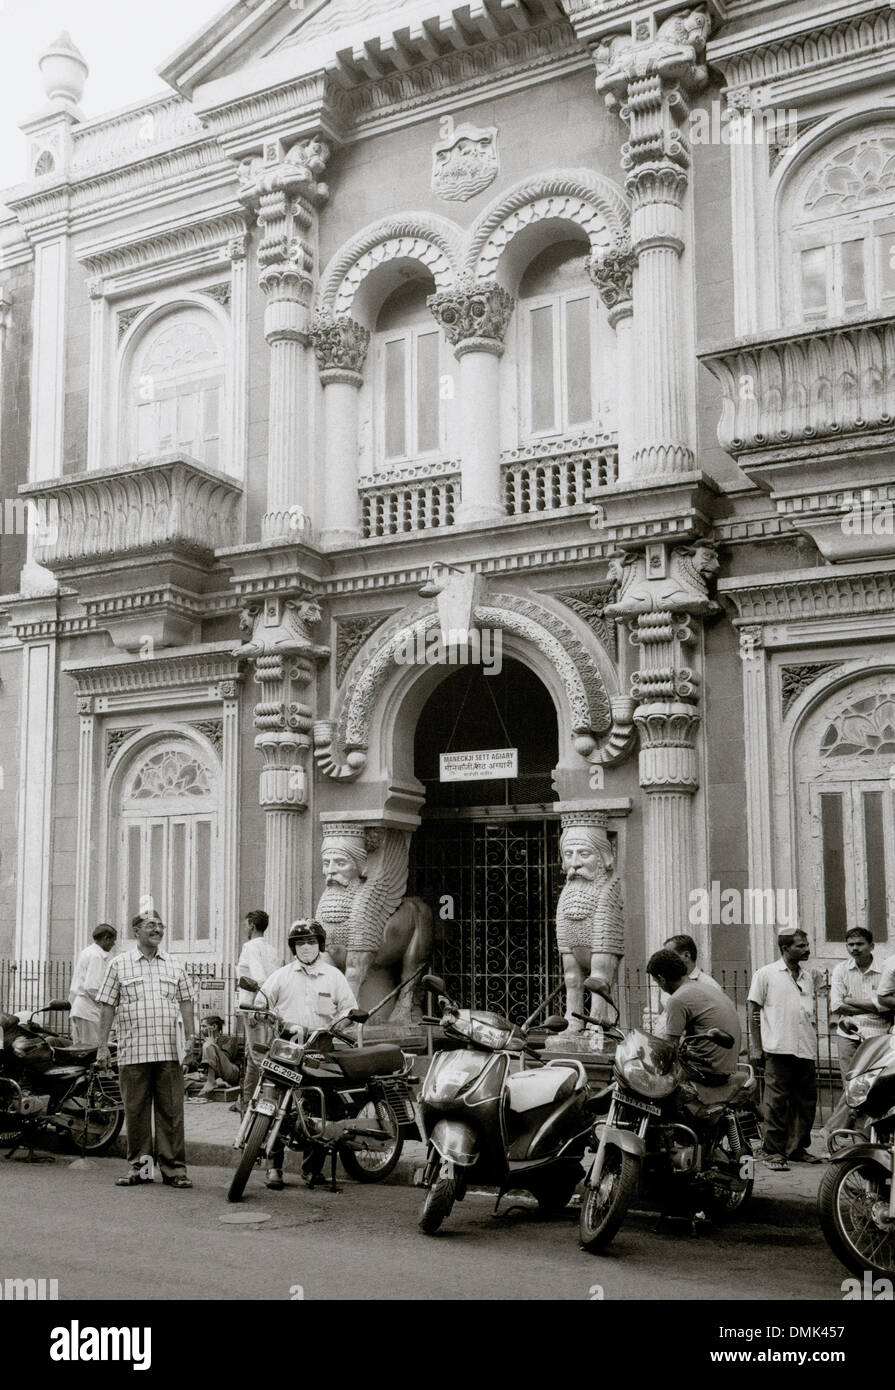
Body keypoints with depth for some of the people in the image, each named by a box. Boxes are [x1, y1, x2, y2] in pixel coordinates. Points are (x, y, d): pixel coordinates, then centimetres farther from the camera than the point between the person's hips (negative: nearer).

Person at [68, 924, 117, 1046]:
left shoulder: (86, 952, 18)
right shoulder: (96, 956, -13)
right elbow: (91, 988, -19)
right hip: (89, 1011, -10)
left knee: (79, 1047, 10)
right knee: (91, 1049, -8)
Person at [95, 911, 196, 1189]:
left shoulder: (173, 965, 14)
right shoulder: (119, 964, 7)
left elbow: (186, 1002, 16)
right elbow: (107, 1006, 6)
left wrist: (191, 1038, 8)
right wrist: (103, 1046, 1)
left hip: (169, 1052, 1)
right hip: (132, 1052, -1)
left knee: (171, 1111, 0)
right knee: (135, 1112, 4)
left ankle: (174, 1169, 5)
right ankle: (138, 1167, 15)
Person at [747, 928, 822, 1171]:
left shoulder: (808, 976, 18)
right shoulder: (766, 974, 1)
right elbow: (753, 1011, 0)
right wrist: (755, 1046, -5)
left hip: (806, 1050, 6)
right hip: (779, 1049, -6)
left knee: (806, 1102, 9)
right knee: (776, 1104, -4)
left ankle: (798, 1149, 21)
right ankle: (774, 1153, 2)